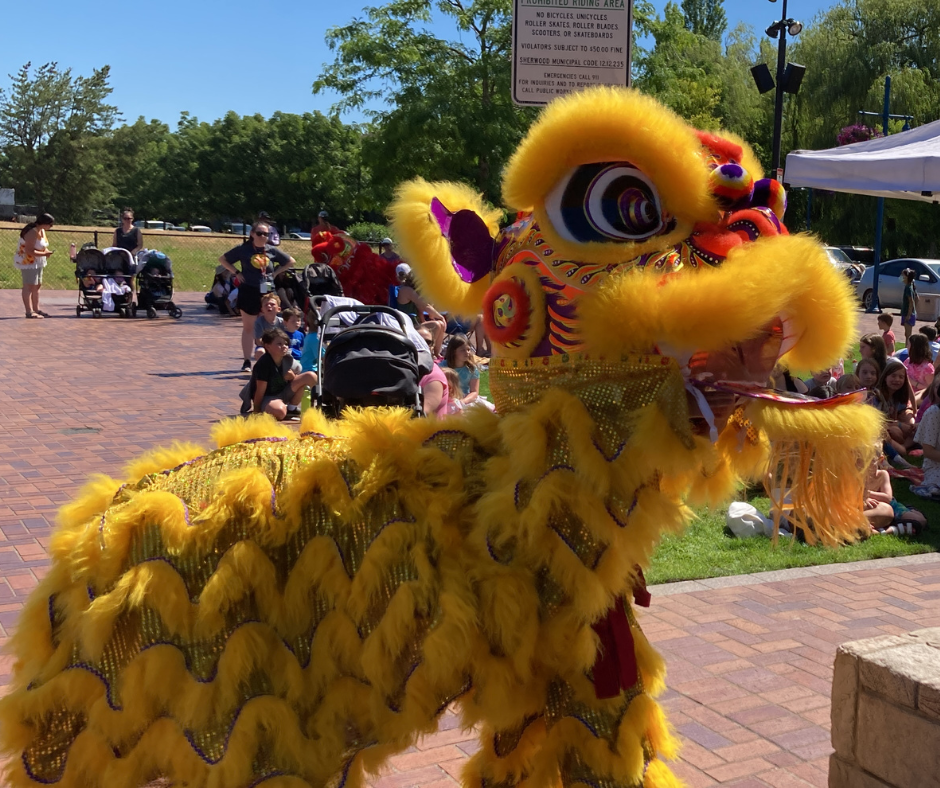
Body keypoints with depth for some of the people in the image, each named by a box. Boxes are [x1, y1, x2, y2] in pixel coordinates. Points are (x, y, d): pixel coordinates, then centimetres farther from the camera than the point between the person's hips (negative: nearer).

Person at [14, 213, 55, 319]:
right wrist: (44, 254, -23)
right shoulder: (32, 232, -22)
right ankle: (29, 312, -11)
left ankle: (36, 309, 21)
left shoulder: (42, 231, 7)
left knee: (37, 286, 13)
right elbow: (29, 251, -28)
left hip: (37, 262, 10)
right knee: (29, 286, -10)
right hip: (28, 261, -10)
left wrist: (46, 251, -1)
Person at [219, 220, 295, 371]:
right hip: (248, 291, -2)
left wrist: (275, 273, 5)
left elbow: (290, 261, 16)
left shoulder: (272, 250, 4)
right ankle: (247, 361, 8)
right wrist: (236, 273, -4)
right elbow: (222, 259, 7)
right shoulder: (243, 249, -1)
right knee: (248, 327, 4)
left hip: (267, 292, 2)